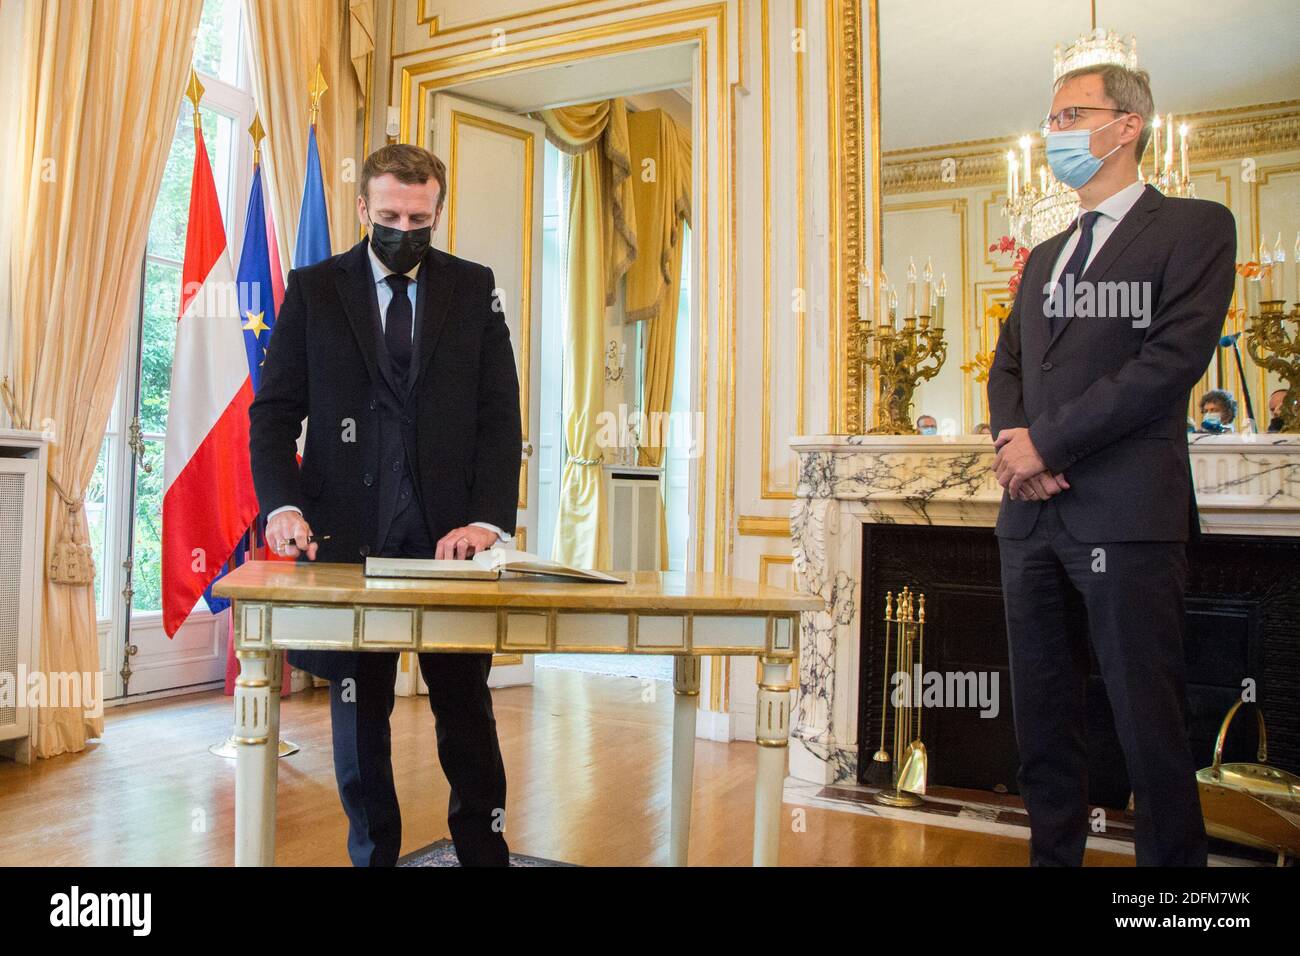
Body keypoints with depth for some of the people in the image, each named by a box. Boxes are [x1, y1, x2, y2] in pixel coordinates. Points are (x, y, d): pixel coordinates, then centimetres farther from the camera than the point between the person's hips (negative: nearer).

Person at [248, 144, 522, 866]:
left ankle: (484, 849, 23)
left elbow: (502, 414, 1)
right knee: (358, 712, 11)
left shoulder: (473, 288, 7)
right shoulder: (313, 289, 6)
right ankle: (373, 853, 27)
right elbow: (274, 411, 4)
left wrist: (488, 519, -12)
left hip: (449, 535, 0)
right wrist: (283, 504, -13)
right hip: (348, 535, 0)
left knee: (466, 708, 8)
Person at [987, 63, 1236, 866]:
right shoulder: (1044, 257, 22)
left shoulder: (1194, 228, 1)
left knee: (1149, 723, 0)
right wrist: (1012, 438, -4)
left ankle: (1175, 859, 16)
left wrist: (1049, 441, -13)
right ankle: (1056, 854, 24)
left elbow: (1174, 358, -12)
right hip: (1033, 512, 7)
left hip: (1125, 511, -6)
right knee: (1043, 717, 11)